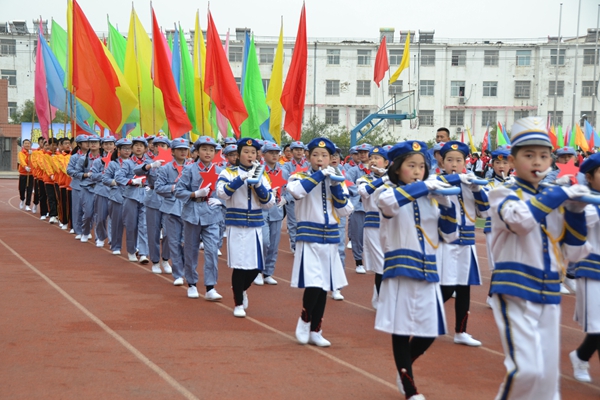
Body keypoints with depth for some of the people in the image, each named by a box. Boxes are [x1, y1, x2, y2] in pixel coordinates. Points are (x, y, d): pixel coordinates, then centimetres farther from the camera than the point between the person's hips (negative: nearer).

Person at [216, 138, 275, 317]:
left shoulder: (261, 175, 8)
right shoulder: (229, 173, -1)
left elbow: (269, 203, 0)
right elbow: (222, 193, -20)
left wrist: (258, 184, -14)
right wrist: (243, 177, -24)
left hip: (255, 226, 3)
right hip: (236, 226, -3)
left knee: (256, 267, 5)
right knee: (240, 265, -4)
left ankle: (241, 289, 35)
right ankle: (239, 304, 13)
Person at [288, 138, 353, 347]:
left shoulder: (336, 180, 10)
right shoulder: (300, 177, -1)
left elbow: (345, 211, 1)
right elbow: (295, 190, -27)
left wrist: (335, 185, -9)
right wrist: (320, 174, -21)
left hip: (330, 240, 5)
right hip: (309, 238, -4)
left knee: (324, 288, 8)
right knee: (313, 285, -16)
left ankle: (315, 331, 20)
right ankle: (304, 320, 10)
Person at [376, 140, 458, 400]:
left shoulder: (430, 199, 11)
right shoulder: (387, 191, -2)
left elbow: (450, 235, 7)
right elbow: (388, 201, -30)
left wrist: (446, 204, -6)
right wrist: (423, 186, -26)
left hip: (427, 270, 4)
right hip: (399, 269, -4)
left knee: (430, 331, 6)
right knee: (401, 329, 2)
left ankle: (403, 369, 34)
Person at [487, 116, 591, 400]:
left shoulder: (555, 200, 11)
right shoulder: (503, 195, -5)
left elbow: (572, 254, 9)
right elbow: (521, 218, -29)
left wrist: (576, 212, -3)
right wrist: (561, 194, -21)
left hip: (549, 294, 6)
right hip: (515, 291, -6)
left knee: (548, 372, 8)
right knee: (527, 368, -16)